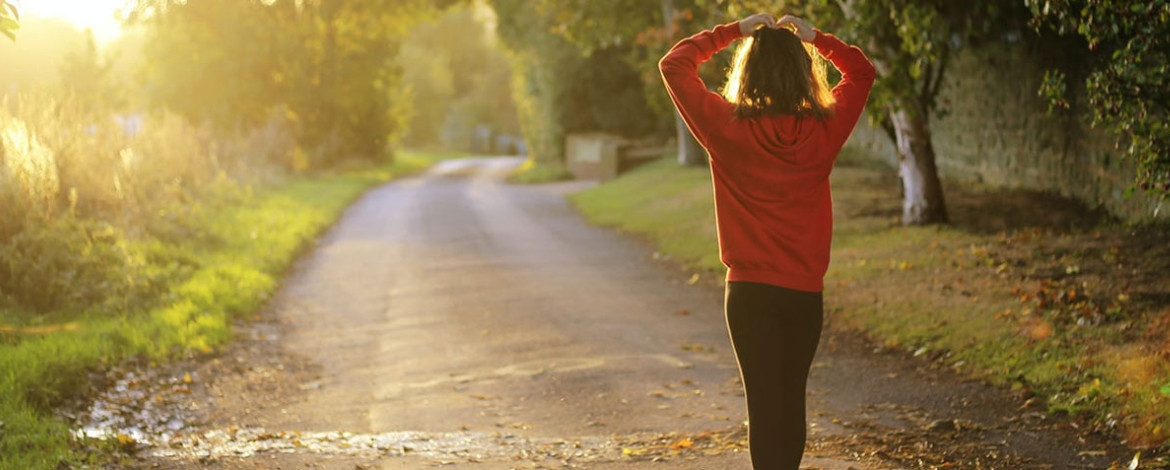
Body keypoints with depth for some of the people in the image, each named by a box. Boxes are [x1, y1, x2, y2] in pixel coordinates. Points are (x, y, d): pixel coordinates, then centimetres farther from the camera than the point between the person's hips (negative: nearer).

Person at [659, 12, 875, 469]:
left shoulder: (728, 128, -11)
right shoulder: (824, 131, -4)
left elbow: (674, 65, 0)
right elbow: (862, 71, 14)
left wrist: (734, 31, 2)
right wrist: (814, 37, 10)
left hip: (751, 291, -2)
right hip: (806, 292, 2)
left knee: (764, 403, -1)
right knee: (792, 400, 17)